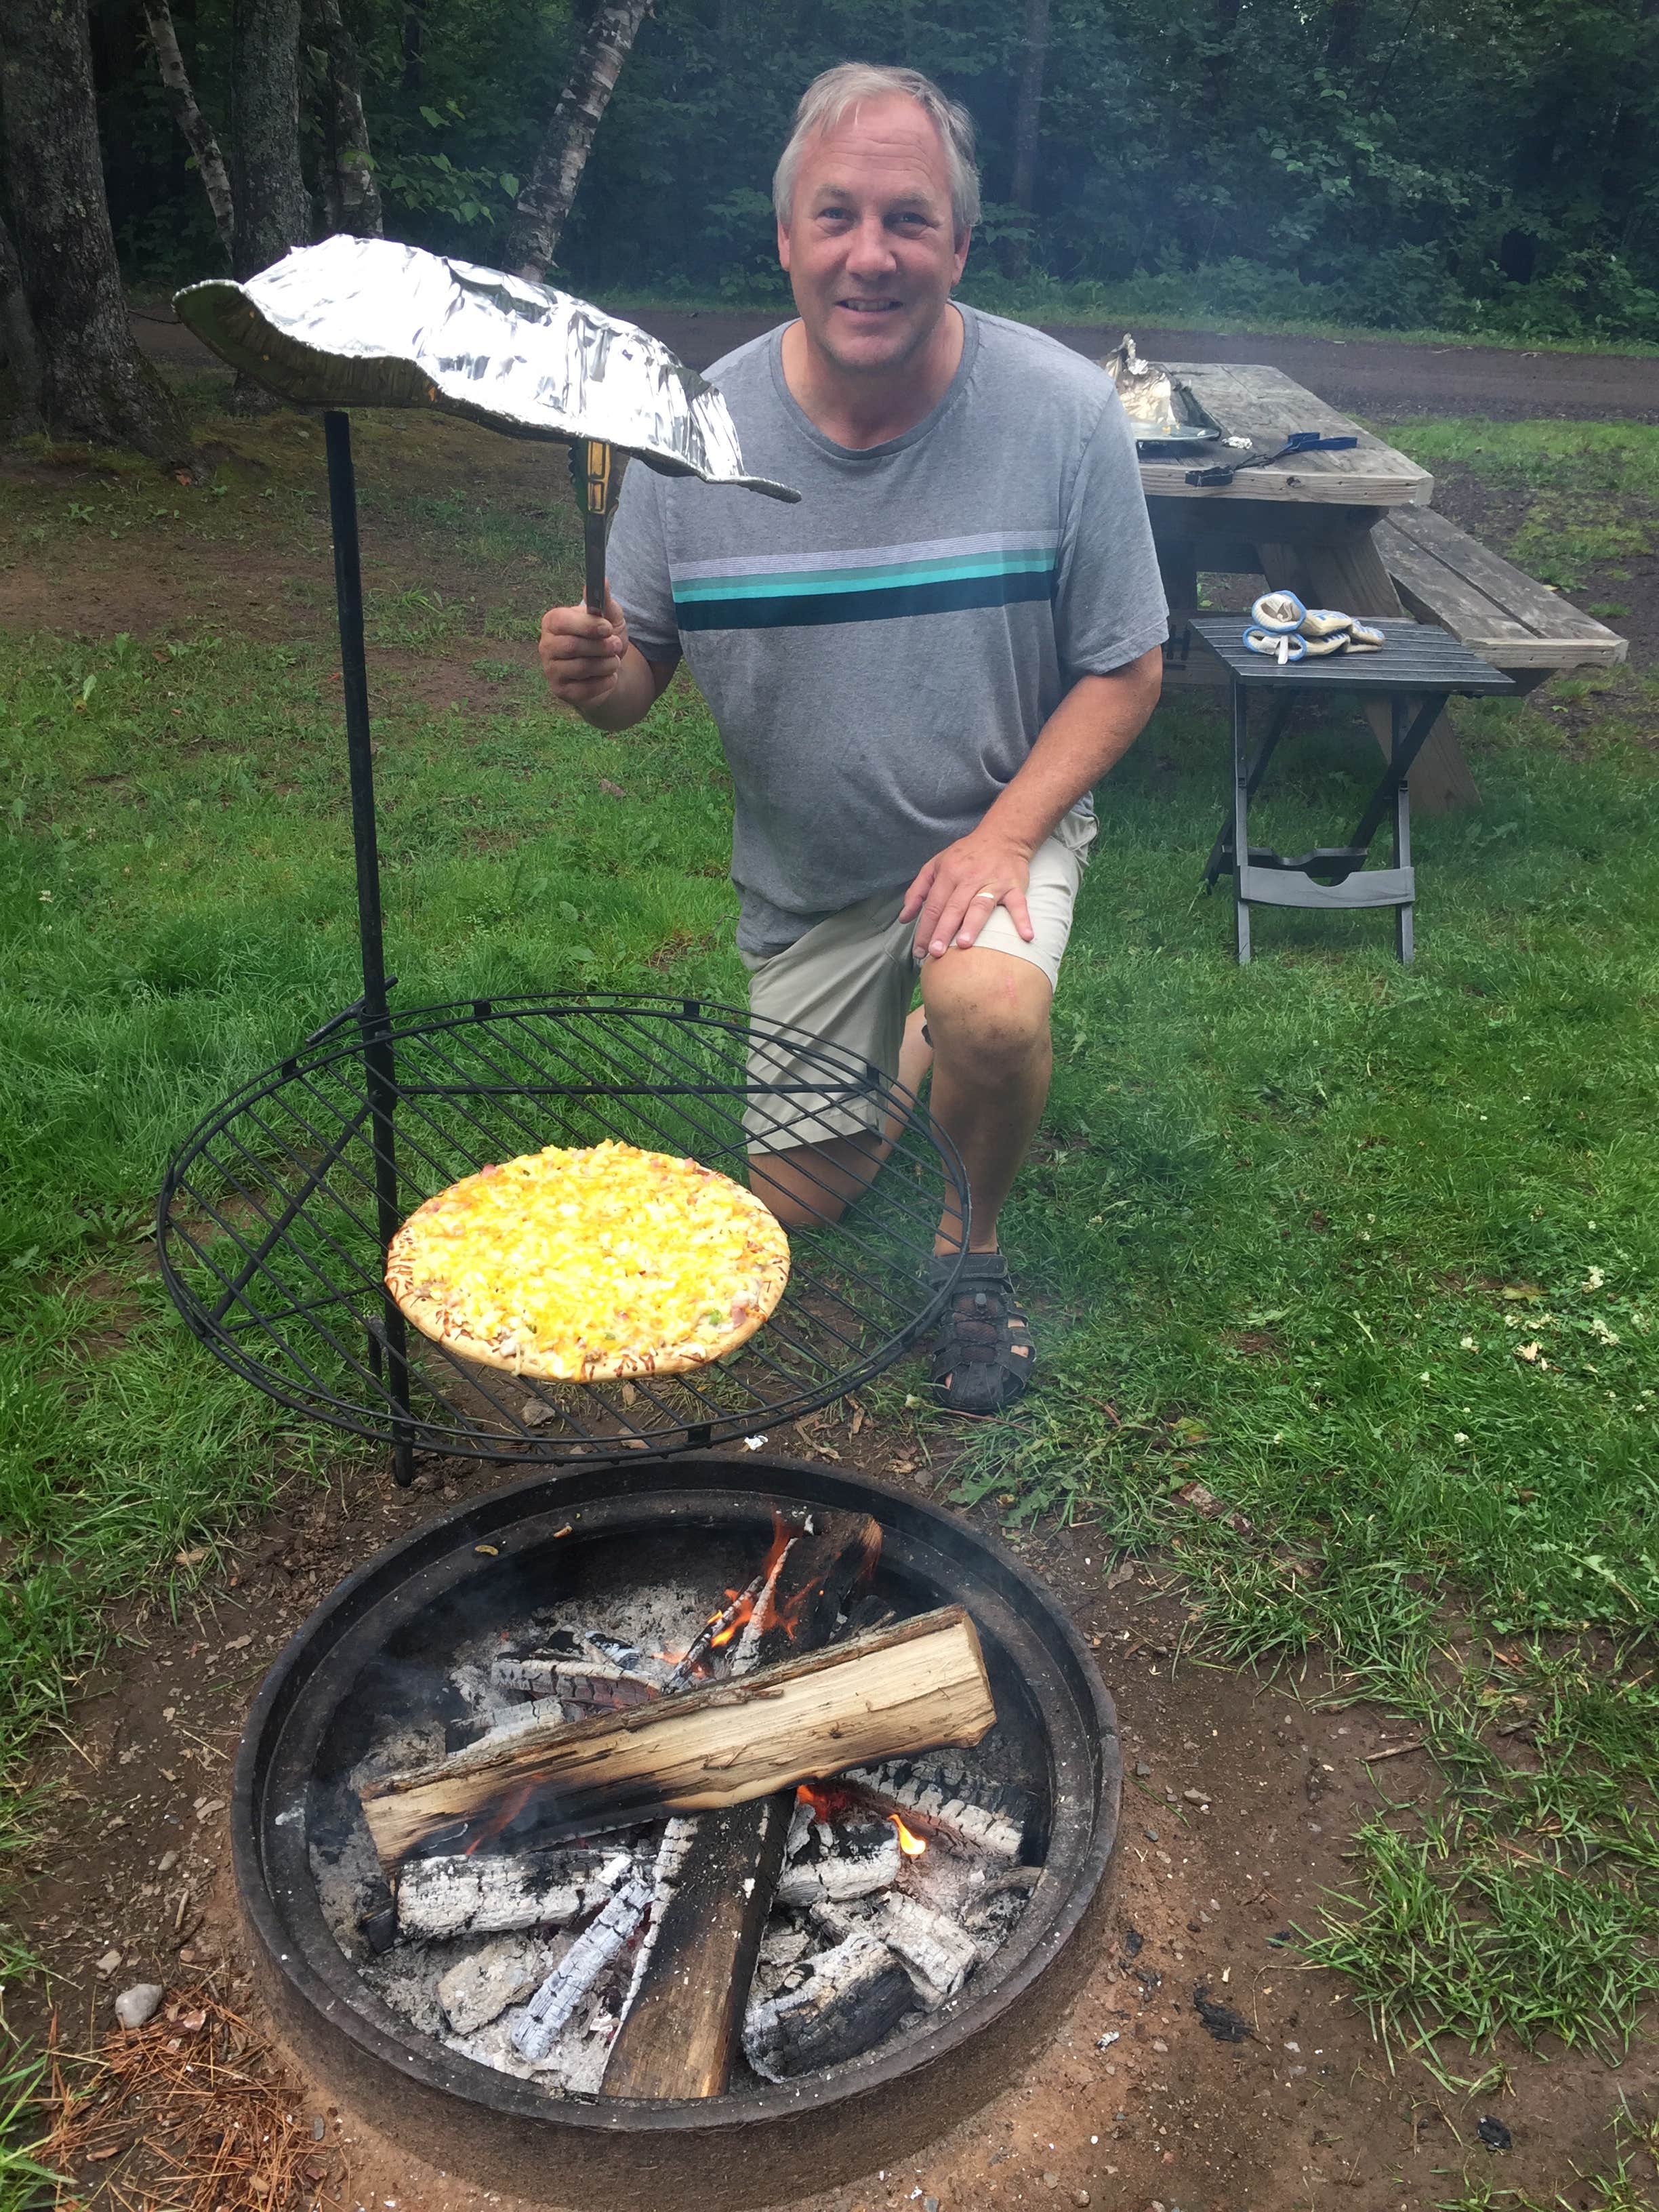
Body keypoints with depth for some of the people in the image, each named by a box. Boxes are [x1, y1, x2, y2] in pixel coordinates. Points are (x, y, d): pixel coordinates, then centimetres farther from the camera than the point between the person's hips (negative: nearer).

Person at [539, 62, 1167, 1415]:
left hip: (998, 829, -2)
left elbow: (1125, 670, -10)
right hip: (802, 883, 3)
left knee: (993, 1011, -36)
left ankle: (973, 1247, -2)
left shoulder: (1065, 411, -17)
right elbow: (639, 666, -4)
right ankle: (898, 1043, 44)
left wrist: (1005, 837, -24)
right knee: (795, 1199, 10)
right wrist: (596, 674, -29)